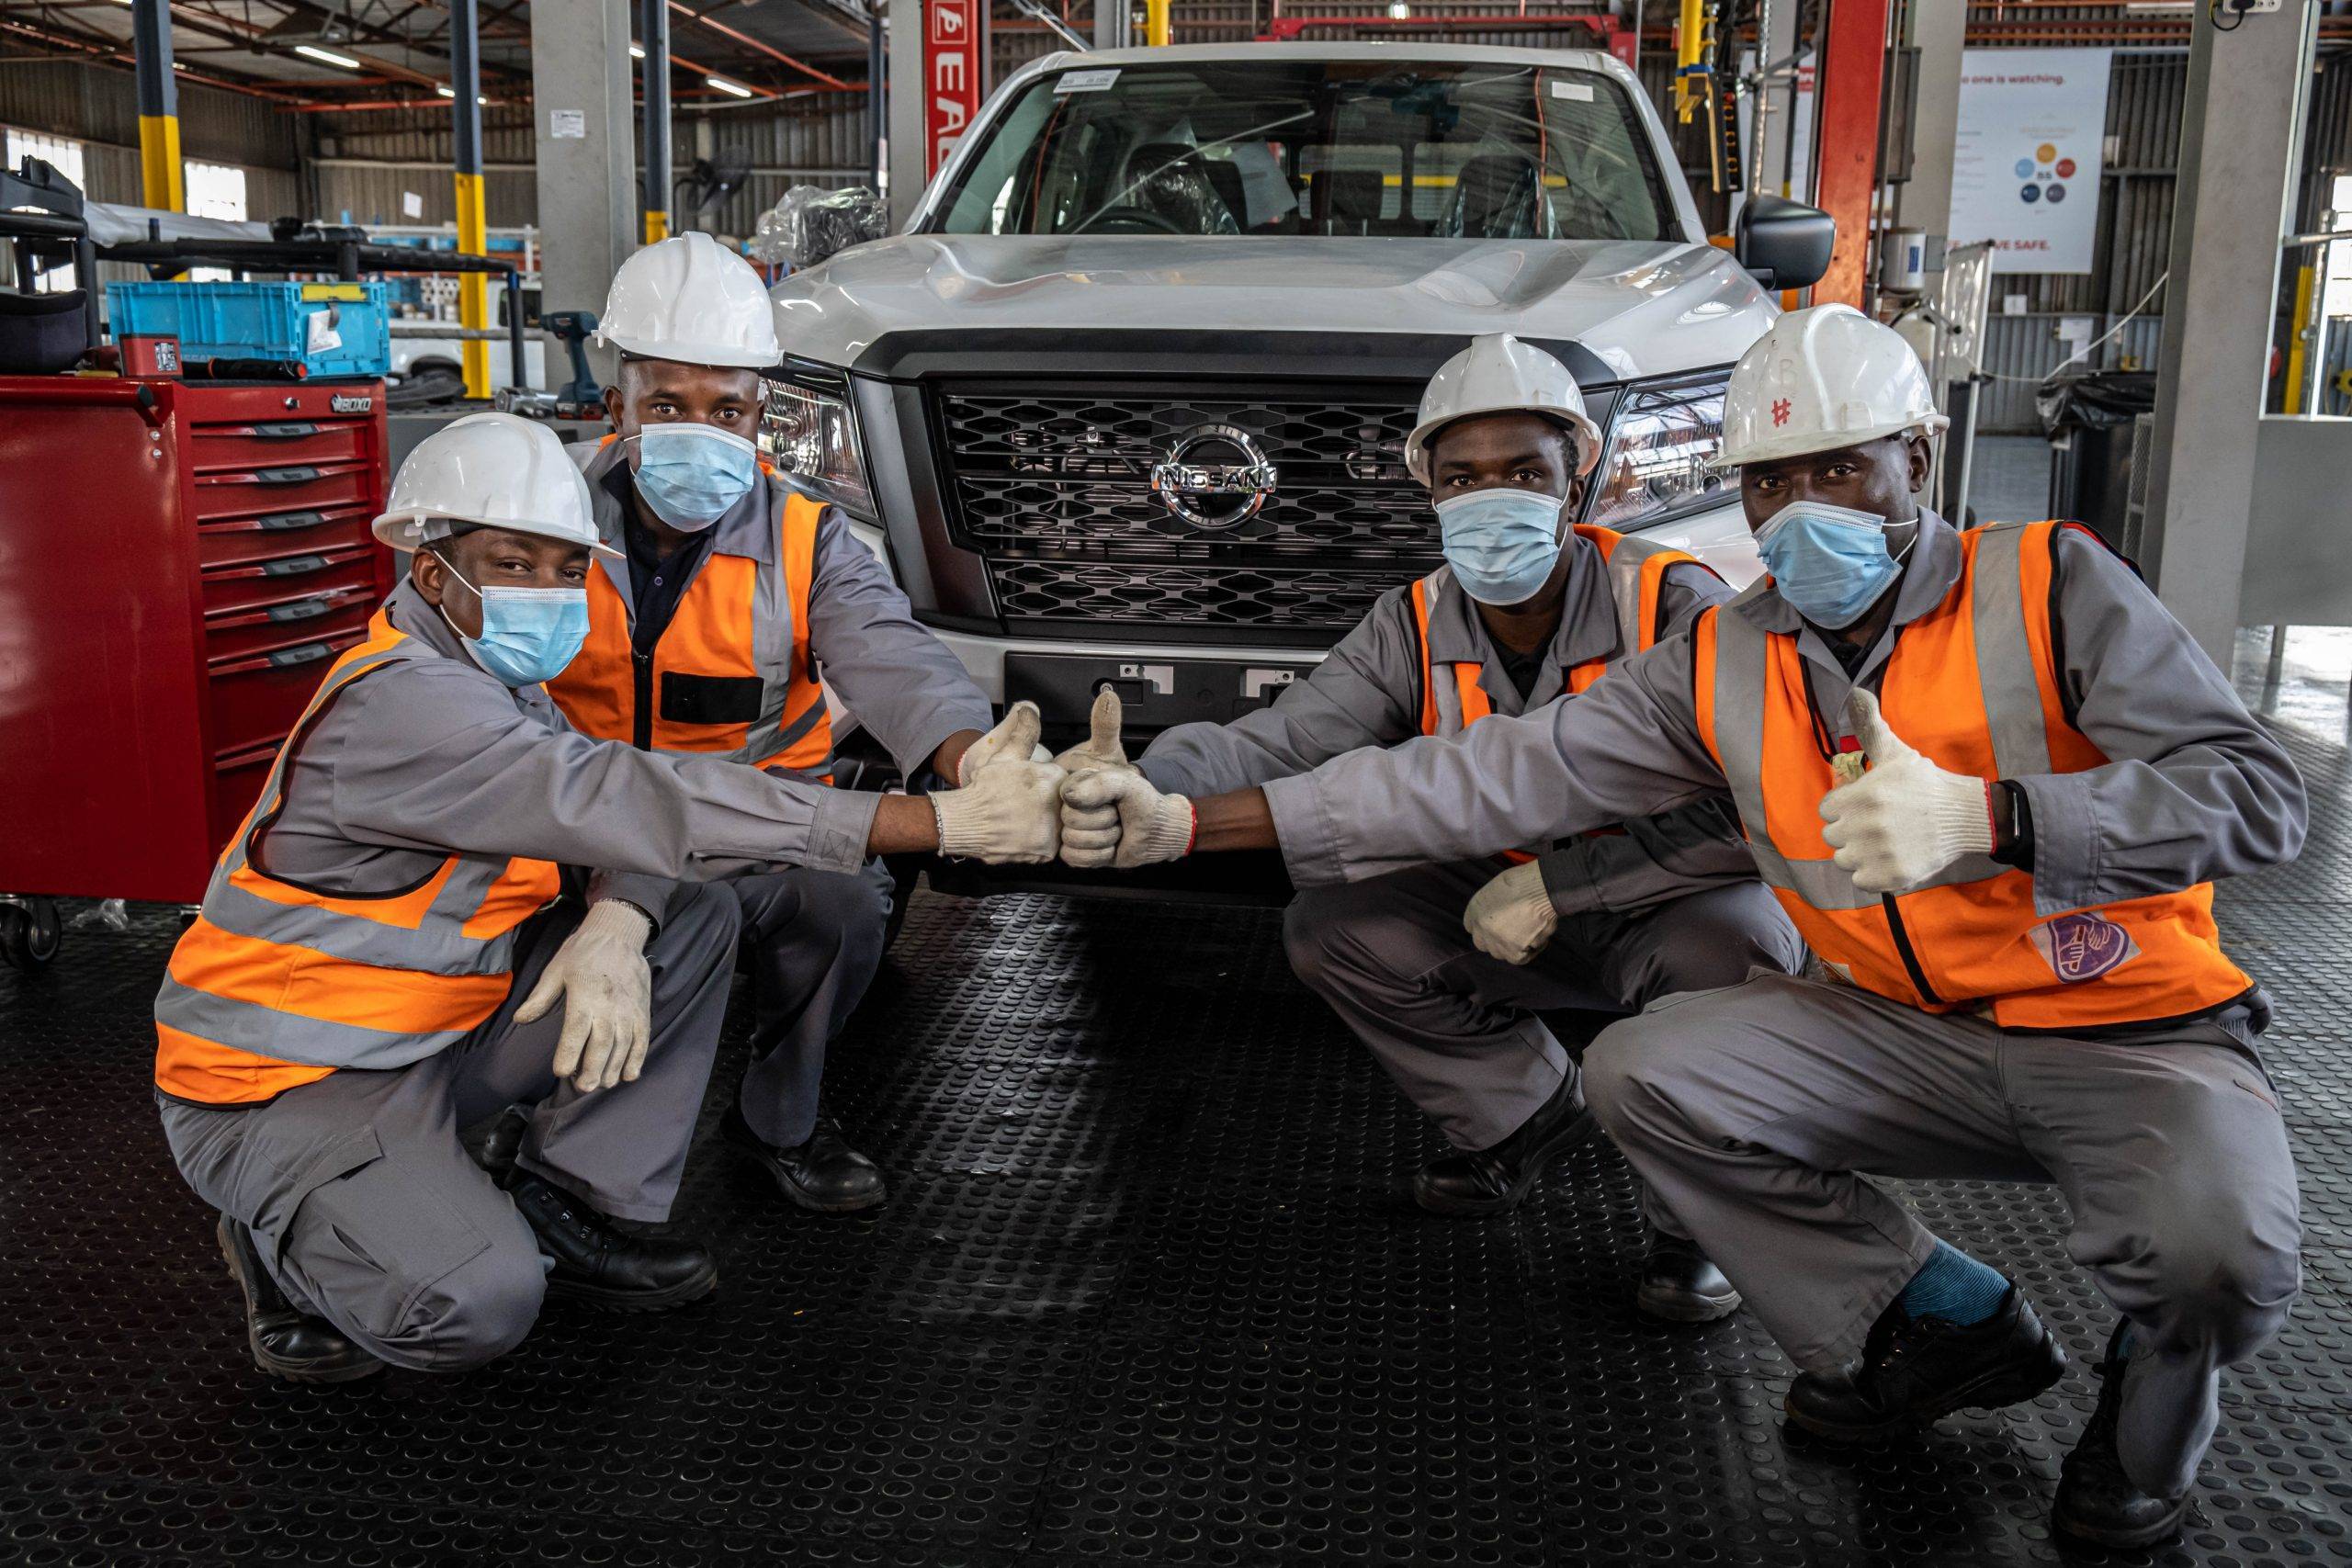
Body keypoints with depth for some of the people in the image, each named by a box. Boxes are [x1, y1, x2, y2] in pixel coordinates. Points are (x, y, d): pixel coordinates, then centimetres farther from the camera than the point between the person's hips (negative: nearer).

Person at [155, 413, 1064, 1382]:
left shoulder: (494, 680, 5)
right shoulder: (402, 704, -27)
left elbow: (631, 823, 0)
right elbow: (630, 803, -36)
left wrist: (616, 925, -27)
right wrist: (946, 823, -40)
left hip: (429, 1043, 9)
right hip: (283, 1086, -8)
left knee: (692, 917, -2)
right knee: (479, 1302, -30)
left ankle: (563, 1212, 3)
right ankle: (289, 1238, 2)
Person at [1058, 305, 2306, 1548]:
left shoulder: (2050, 584, -11)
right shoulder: (1721, 667, -1)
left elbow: (2256, 792, -17)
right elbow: (1506, 773, -7)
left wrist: (1982, 815, -34)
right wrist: (1193, 823, -14)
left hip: (2132, 1035, -4)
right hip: (1907, 1032, 4)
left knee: (2213, 1251, -33)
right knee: (1638, 1072, -13)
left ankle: (2150, 1408, 9)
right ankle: (1942, 1323, 6)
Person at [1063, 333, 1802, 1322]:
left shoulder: (1673, 606, -23)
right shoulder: (1418, 629, -10)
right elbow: (1276, 743, -21)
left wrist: (1556, 888, -30)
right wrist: (1141, 789, -43)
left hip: (1668, 906, -4)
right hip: (1515, 912, 5)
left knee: (1730, 940, -37)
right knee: (1330, 928, -13)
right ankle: (1531, 1113, 9)